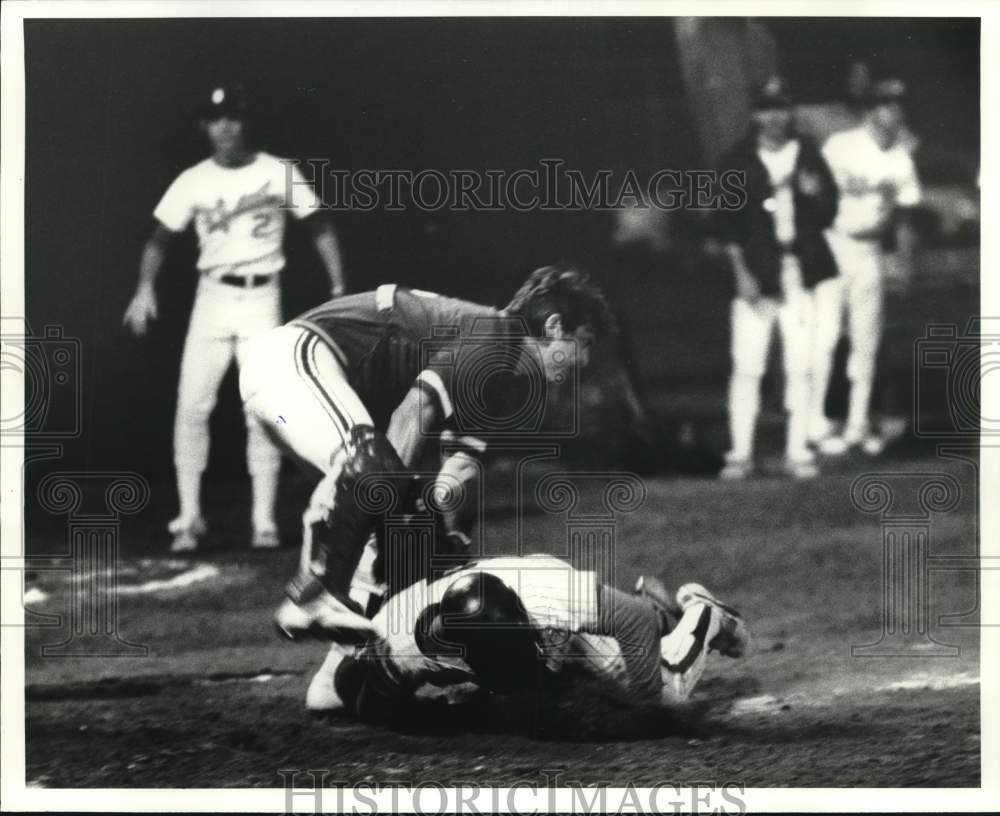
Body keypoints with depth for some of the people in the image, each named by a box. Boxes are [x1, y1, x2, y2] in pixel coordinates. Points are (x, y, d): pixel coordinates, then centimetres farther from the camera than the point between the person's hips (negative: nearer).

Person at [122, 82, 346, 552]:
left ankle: (264, 521, 0)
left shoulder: (279, 174, 0)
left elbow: (319, 228, 4)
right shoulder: (193, 182, 3)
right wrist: (145, 287, -12)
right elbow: (160, 238, 4)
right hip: (212, 298, 1)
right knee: (192, 406, -6)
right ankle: (189, 518, 0)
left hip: (262, 299, -1)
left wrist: (338, 287, -6)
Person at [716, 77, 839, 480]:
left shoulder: (807, 155, 9)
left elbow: (829, 214, 9)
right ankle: (740, 452, 0)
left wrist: (814, 193, -13)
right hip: (755, 275, -2)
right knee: (747, 365, -5)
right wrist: (741, 273, -9)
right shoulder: (738, 161, 3)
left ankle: (797, 451, 7)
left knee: (799, 366, 1)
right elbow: (728, 223, -1)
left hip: (799, 275, 2)